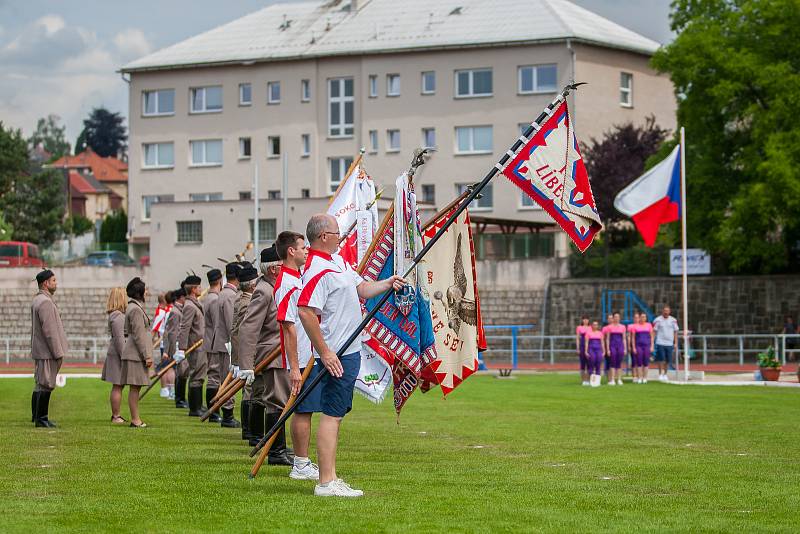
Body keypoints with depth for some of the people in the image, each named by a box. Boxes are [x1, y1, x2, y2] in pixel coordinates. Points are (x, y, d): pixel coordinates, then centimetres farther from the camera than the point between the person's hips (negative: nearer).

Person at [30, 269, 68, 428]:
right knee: (46, 385, -6)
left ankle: (36, 416, 23)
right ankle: (41, 419, -4)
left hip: (39, 350, 11)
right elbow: (49, 330, -22)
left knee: (40, 384, 16)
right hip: (47, 351, -11)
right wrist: (58, 353, -19)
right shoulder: (45, 302, -18)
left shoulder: (36, 300, 15)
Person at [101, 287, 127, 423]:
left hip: (116, 354, 11)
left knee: (118, 386, 15)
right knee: (117, 386, -6)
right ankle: (116, 416, -3)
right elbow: (119, 338, -21)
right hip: (117, 355, -11)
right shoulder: (118, 317, -17)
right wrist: (124, 356, -21)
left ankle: (115, 414, 21)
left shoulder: (119, 315, 15)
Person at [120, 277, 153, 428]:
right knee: (135, 387, -7)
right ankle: (135, 419, -5)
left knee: (136, 387, 10)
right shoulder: (136, 309, -15)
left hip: (134, 353, 10)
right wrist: (147, 356, -17)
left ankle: (136, 418, 13)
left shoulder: (135, 307, 17)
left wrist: (147, 354, 23)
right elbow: (138, 335, -18)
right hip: (136, 353, -10)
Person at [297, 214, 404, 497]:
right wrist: (324, 352, -27)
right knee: (331, 414, -10)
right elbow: (306, 312, -27)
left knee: (337, 413, 13)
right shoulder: (318, 270, -19)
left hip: (350, 350, 11)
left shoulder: (338, 261, 14)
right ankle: (326, 483, -10)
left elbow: (362, 288, 23)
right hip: (337, 355, -11)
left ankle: (330, 477, 18)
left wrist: (388, 283, 5)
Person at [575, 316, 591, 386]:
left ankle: (588, 380, 3)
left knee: (589, 364, -1)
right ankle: (583, 380, 3)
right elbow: (577, 338, 3)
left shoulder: (590, 328, 10)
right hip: (582, 346, -2)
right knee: (582, 363, -1)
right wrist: (578, 348, -5)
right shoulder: (579, 328, 5)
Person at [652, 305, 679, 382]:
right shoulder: (658, 320, -2)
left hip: (669, 343, 3)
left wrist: (675, 343, 7)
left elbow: (675, 332, 12)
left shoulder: (673, 320, 8)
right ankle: (660, 374, 0)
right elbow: (654, 332, -2)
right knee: (661, 359, -8)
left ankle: (665, 375, 17)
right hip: (660, 343, -3)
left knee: (668, 360, 5)